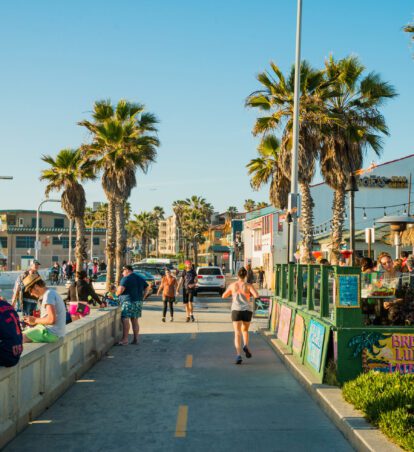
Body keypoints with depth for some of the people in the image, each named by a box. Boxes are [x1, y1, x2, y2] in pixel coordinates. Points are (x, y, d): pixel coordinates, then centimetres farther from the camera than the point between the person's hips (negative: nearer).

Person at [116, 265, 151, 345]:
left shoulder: (126, 279, -7)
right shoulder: (140, 278, 17)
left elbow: (120, 289, -17)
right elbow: (147, 288, 20)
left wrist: (117, 293, 3)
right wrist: (142, 297, 16)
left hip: (128, 301, -8)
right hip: (138, 302, 8)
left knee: (125, 320, -10)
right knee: (135, 320, 12)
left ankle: (125, 339, -16)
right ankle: (136, 339, 11)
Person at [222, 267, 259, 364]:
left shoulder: (232, 285, 5)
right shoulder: (249, 285, -1)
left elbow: (224, 296, 16)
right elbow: (256, 295, -15)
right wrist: (251, 294, 7)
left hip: (236, 310, 0)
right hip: (247, 311, 0)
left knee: (237, 334, -5)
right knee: (245, 330, 24)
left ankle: (238, 355, -23)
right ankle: (246, 346, -2)